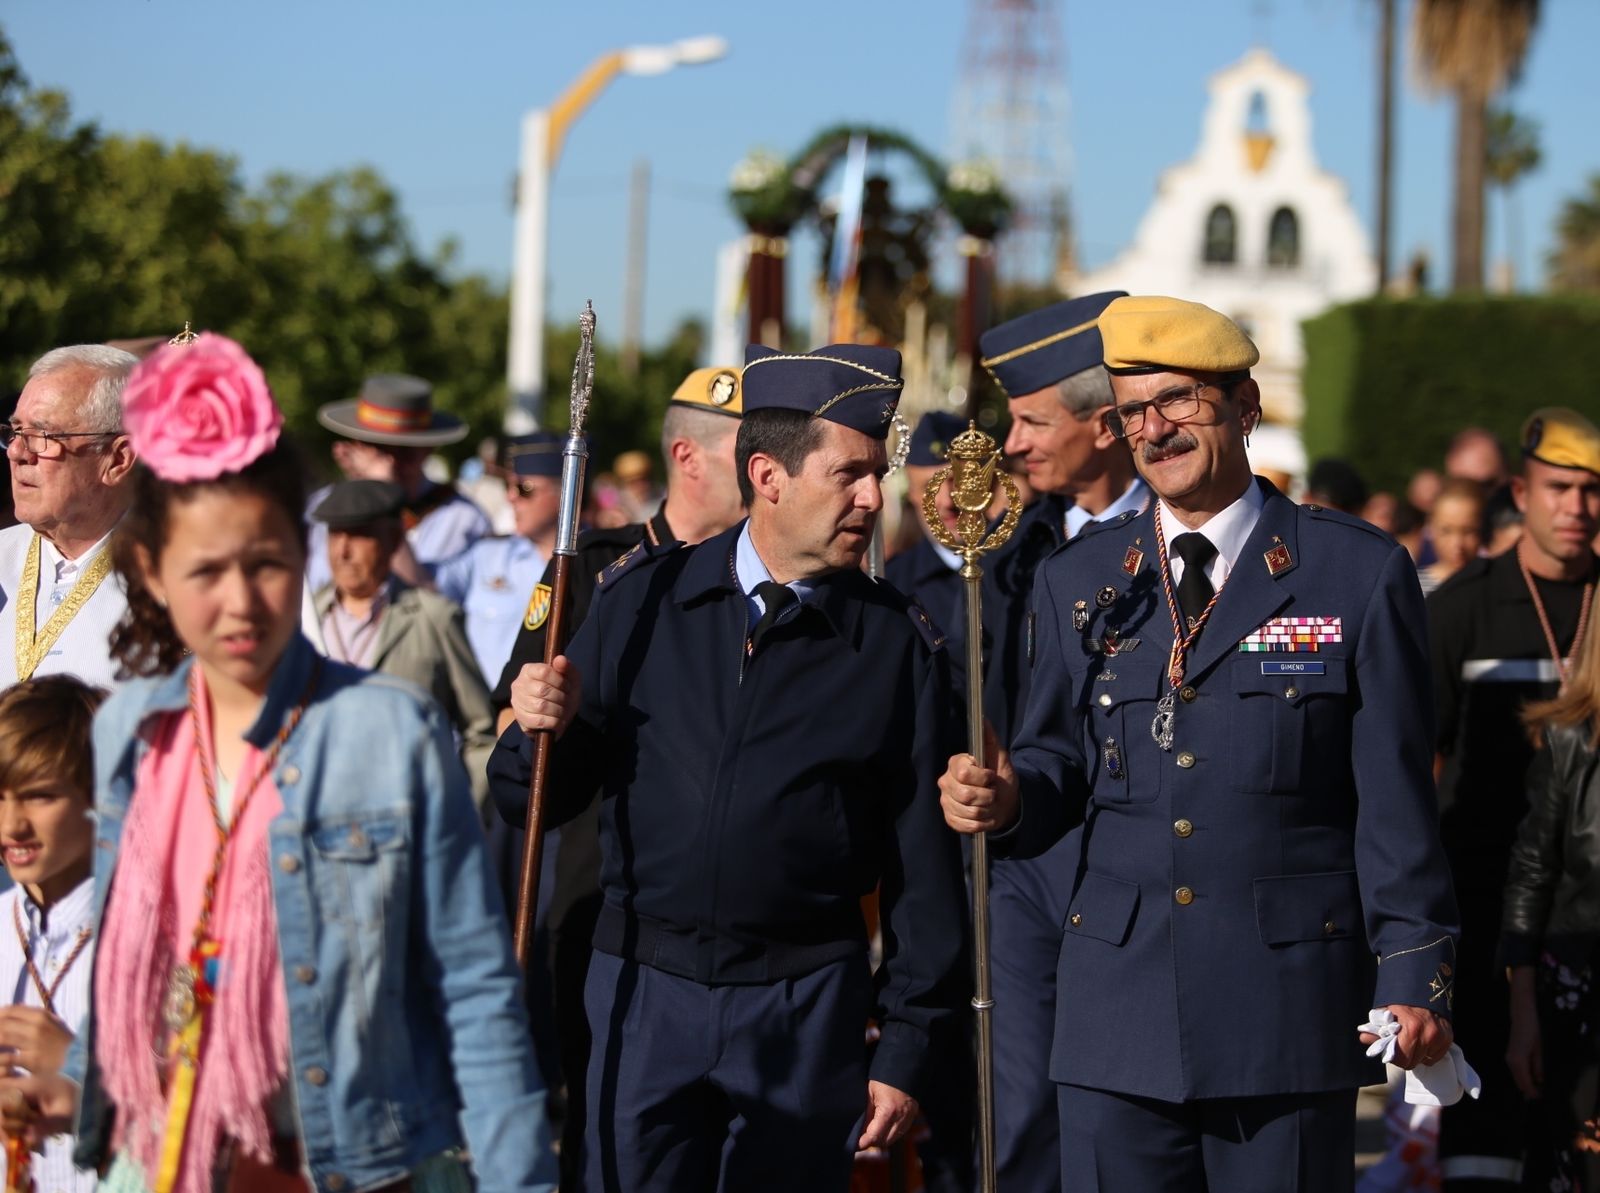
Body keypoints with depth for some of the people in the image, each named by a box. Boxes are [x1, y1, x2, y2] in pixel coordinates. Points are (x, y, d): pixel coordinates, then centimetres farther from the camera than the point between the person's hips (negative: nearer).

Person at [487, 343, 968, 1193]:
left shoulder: (898, 645, -1)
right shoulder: (643, 598, 2)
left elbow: (922, 862, 1)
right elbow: (536, 801, 5)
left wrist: (906, 1049, 0)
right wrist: (542, 729, -17)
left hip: (807, 1004, 0)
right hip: (644, 990, 1)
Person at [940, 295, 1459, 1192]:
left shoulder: (1359, 573, 1)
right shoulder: (1079, 579, 11)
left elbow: (1395, 801, 0)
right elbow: (1061, 759, 15)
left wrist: (1414, 978, -4)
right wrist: (1007, 798, -9)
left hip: (1288, 1007, -3)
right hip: (1117, 1008, 3)